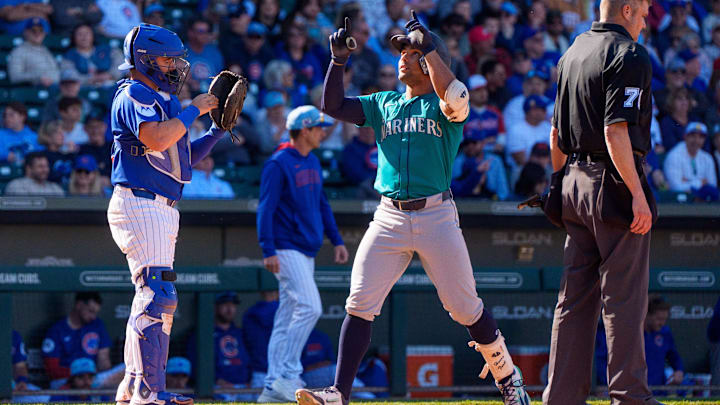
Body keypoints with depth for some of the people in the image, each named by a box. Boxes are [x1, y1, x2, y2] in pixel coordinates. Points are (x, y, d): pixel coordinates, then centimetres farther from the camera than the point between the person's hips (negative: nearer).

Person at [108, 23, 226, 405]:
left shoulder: (159, 100, 22)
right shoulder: (134, 95, -8)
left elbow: (185, 157, 25)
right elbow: (156, 139, -26)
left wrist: (218, 129, 13)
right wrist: (194, 110, -16)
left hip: (160, 210, 11)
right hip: (139, 204, -11)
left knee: (154, 297, 12)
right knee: (157, 295, -17)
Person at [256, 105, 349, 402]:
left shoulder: (312, 162, 16)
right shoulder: (278, 164, -11)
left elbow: (322, 204, 23)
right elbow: (266, 208, -15)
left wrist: (336, 240, 17)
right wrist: (269, 251, -21)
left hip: (306, 251, 9)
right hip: (287, 249, -9)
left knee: (288, 318, 7)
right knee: (309, 307, -19)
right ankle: (287, 376, -15)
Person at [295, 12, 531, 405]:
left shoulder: (443, 105, 2)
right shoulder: (384, 104, 16)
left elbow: (454, 96, -22)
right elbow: (333, 105, 11)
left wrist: (428, 45, -13)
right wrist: (338, 59, -1)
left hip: (436, 217, -4)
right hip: (389, 218, 4)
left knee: (464, 306, 0)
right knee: (359, 305, -7)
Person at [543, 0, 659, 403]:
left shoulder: (571, 55, 14)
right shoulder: (629, 54, -12)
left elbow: (556, 134, 19)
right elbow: (615, 132, -21)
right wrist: (637, 194, -21)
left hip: (576, 184, 8)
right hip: (614, 187, -8)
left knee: (575, 298, 9)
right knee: (624, 298, -4)